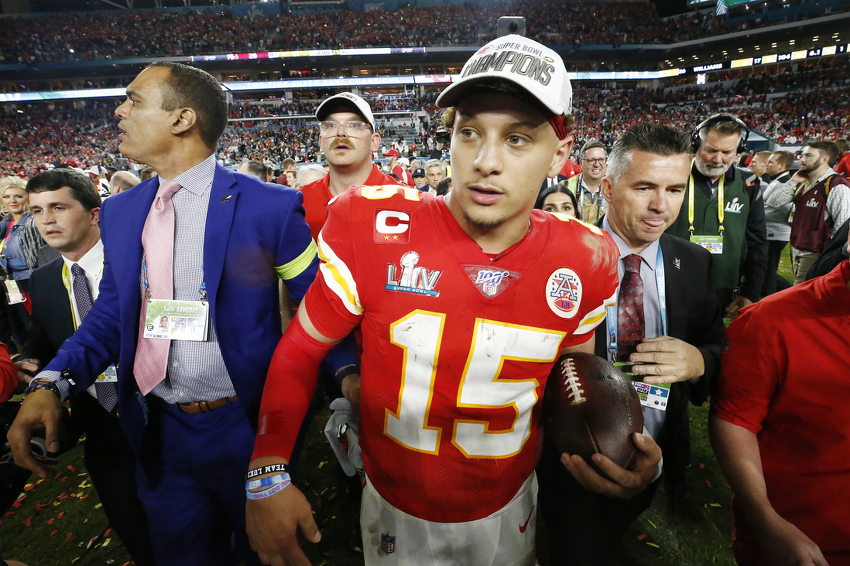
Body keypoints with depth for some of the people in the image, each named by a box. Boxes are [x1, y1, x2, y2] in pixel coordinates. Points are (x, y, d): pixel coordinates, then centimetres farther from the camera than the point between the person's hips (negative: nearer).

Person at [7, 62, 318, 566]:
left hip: (249, 432, -4)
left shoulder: (271, 207, -15)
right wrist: (52, 383, -8)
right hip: (159, 438, 5)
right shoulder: (119, 213, 4)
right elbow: (111, 314, 7)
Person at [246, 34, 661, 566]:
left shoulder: (584, 259, -14)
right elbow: (301, 349, -12)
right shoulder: (374, 227, -23)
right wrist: (268, 474, -20)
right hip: (395, 513, -1)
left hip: (509, 512, 3)